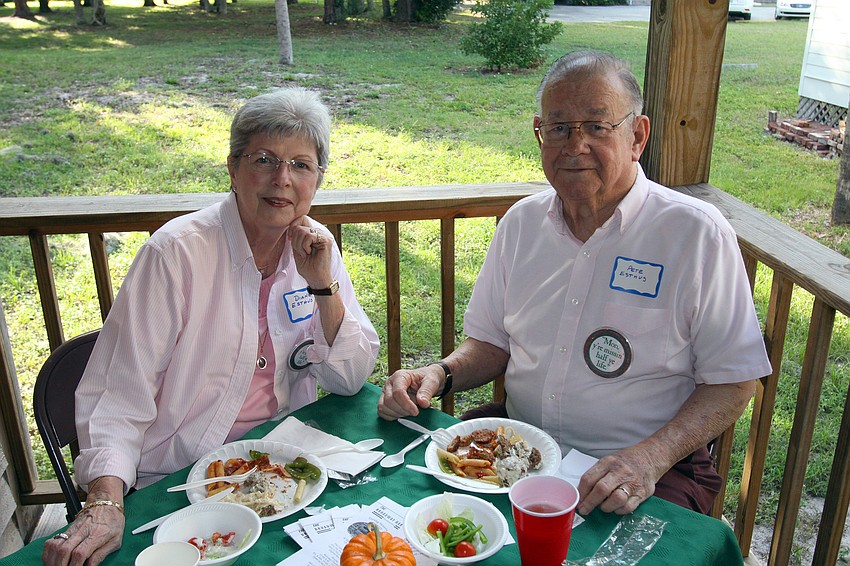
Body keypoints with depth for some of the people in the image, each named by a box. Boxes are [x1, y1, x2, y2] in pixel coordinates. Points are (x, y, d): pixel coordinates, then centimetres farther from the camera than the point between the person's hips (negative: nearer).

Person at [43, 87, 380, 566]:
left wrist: (322, 283, -14)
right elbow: (119, 393, -16)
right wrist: (105, 504, -29)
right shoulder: (178, 252, -16)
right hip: (177, 485, -3)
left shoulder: (316, 247, -1)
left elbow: (351, 378, -2)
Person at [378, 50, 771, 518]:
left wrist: (651, 457, -22)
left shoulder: (698, 233, -10)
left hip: (641, 474, -3)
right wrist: (439, 374, -7)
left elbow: (732, 382, -7)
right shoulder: (521, 222, 5)